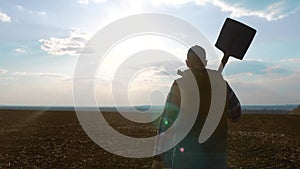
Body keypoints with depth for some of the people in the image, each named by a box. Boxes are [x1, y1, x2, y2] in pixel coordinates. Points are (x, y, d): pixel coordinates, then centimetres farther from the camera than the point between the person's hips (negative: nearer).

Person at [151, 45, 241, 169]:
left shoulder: (180, 84, -8)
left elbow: (167, 121, -10)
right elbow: (235, 113, 16)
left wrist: (158, 157, -4)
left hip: (187, 152, -3)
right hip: (216, 152, 4)